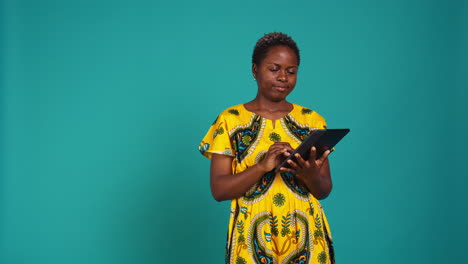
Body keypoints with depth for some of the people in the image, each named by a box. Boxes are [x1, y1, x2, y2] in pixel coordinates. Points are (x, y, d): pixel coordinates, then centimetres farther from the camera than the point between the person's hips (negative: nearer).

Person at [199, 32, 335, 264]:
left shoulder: (312, 120, 3)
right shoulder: (230, 120, -2)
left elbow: (324, 191, 3)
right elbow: (219, 190, -8)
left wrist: (310, 174, -18)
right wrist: (263, 166, -22)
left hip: (305, 238, 2)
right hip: (253, 240, -2)